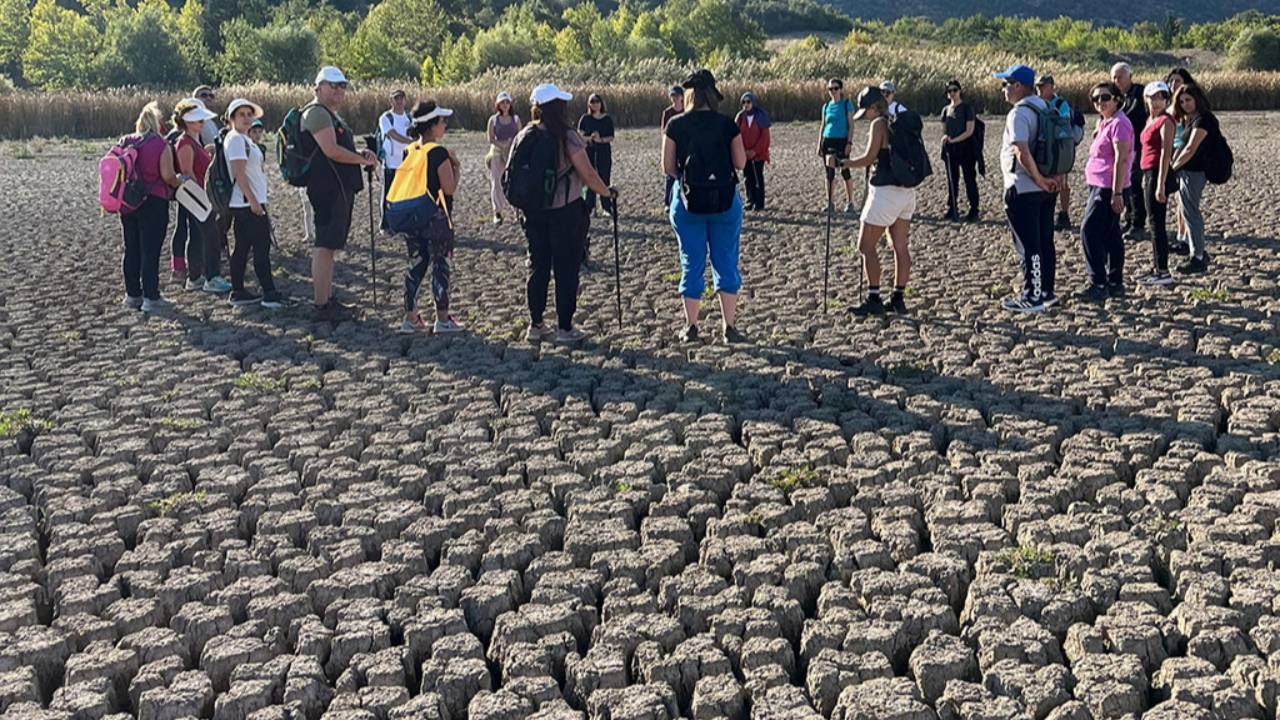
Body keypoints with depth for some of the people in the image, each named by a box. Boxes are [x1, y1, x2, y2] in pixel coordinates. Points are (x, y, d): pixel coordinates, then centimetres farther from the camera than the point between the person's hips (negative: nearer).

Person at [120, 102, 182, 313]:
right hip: (154, 203, -5)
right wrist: (178, 182, 3)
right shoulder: (161, 145, -11)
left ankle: (132, 295, 19)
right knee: (150, 252, -1)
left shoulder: (126, 142, 4)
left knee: (131, 250, 13)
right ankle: (151, 297, 0)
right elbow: (167, 175, -17)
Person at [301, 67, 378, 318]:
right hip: (328, 189, -11)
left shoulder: (332, 115, 22)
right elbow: (330, 150, -21)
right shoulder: (317, 113, -11)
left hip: (341, 189, 11)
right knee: (325, 245, -10)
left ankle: (328, 298, 21)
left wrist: (361, 153, 11)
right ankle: (321, 304, -8)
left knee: (331, 245, 14)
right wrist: (362, 159, -11)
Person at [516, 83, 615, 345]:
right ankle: (565, 328, 6)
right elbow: (588, 175, -14)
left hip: (533, 213, 5)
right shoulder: (567, 137, -14)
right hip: (566, 211, -5)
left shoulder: (524, 136, 1)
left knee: (538, 267, 13)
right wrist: (608, 193, 2)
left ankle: (535, 325, 18)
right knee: (566, 269, 3)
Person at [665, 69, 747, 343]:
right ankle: (730, 328, 8)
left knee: (691, 264, 9)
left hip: (688, 201, 0)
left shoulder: (676, 126, -5)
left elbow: (668, 168, -2)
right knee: (726, 263, 8)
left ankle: (691, 328, 15)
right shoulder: (727, 125, -5)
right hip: (725, 200, 0)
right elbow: (740, 163, -1)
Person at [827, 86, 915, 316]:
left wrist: (840, 162, -7)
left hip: (886, 191, -9)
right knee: (900, 247, 10)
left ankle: (874, 300, -3)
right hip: (906, 191, 9)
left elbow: (869, 158, -14)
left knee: (866, 246, -1)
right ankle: (899, 298, 14)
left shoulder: (879, 124, -11)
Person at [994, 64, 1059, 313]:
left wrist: (1039, 179, -18)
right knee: (1045, 242, 14)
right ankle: (1046, 292, 23)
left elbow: (1023, 154, -27)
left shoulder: (1019, 113, -16)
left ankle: (1032, 297, 2)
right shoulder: (1044, 109, 13)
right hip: (1046, 189, 9)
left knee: (1027, 245, -2)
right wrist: (1054, 177, 8)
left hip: (1023, 190, -9)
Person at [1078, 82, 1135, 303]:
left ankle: (1098, 284, -15)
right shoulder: (1105, 123, 17)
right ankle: (1115, 283, 18)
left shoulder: (1118, 123, -14)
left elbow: (1121, 159, -20)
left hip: (1108, 188, -10)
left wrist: (1116, 193, -24)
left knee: (1090, 232, -14)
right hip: (1100, 186, 10)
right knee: (1110, 235, 12)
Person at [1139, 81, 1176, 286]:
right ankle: (1157, 269, 21)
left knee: (1157, 223, -8)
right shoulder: (1151, 119, 15)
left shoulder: (1165, 121, -12)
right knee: (1154, 223, 13)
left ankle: (1164, 273, -5)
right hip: (1149, 173, 10)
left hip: (1158, 173, -10)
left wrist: (1161, 185, -22)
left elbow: (1166, 153, -18)